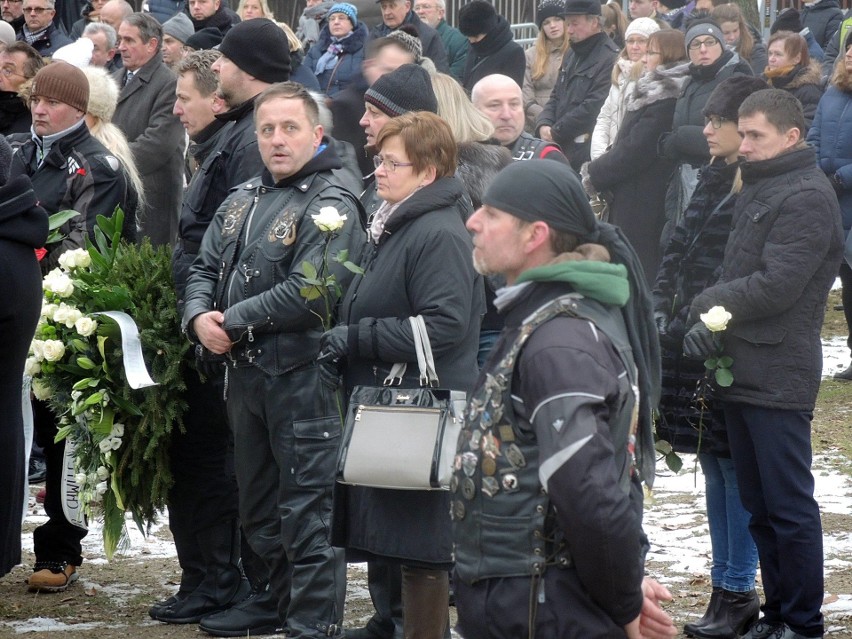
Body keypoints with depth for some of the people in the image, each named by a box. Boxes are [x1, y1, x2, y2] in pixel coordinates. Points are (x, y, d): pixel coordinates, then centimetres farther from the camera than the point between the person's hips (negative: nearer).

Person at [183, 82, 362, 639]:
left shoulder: (331, 205, -11)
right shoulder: (243, 200, 15)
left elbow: (307, 294, -21)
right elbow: (205, 269, 16)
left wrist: (233, 320, -14)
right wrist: (200, 316, -6)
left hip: (303, 378, -9)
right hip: (245, 374, 9)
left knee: (307, 514, -6)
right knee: (260, 510, 18)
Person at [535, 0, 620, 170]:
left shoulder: (609, 58, -14)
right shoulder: (572, 54, 17)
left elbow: (592, 108, -19)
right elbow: (556, 97, 21)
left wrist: (556, 132, -11)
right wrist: (543, 125, 1)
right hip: (562, 150, 9)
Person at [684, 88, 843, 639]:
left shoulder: (807, 197, -12)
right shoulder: (757, 190, 18)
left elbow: (776, 285, -19)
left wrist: (709, 305, -8)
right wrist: (712, 315, 2)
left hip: (778, 377, -10)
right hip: (744, 371, 10)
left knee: (789, 506, -4)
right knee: (760, 505, 14)